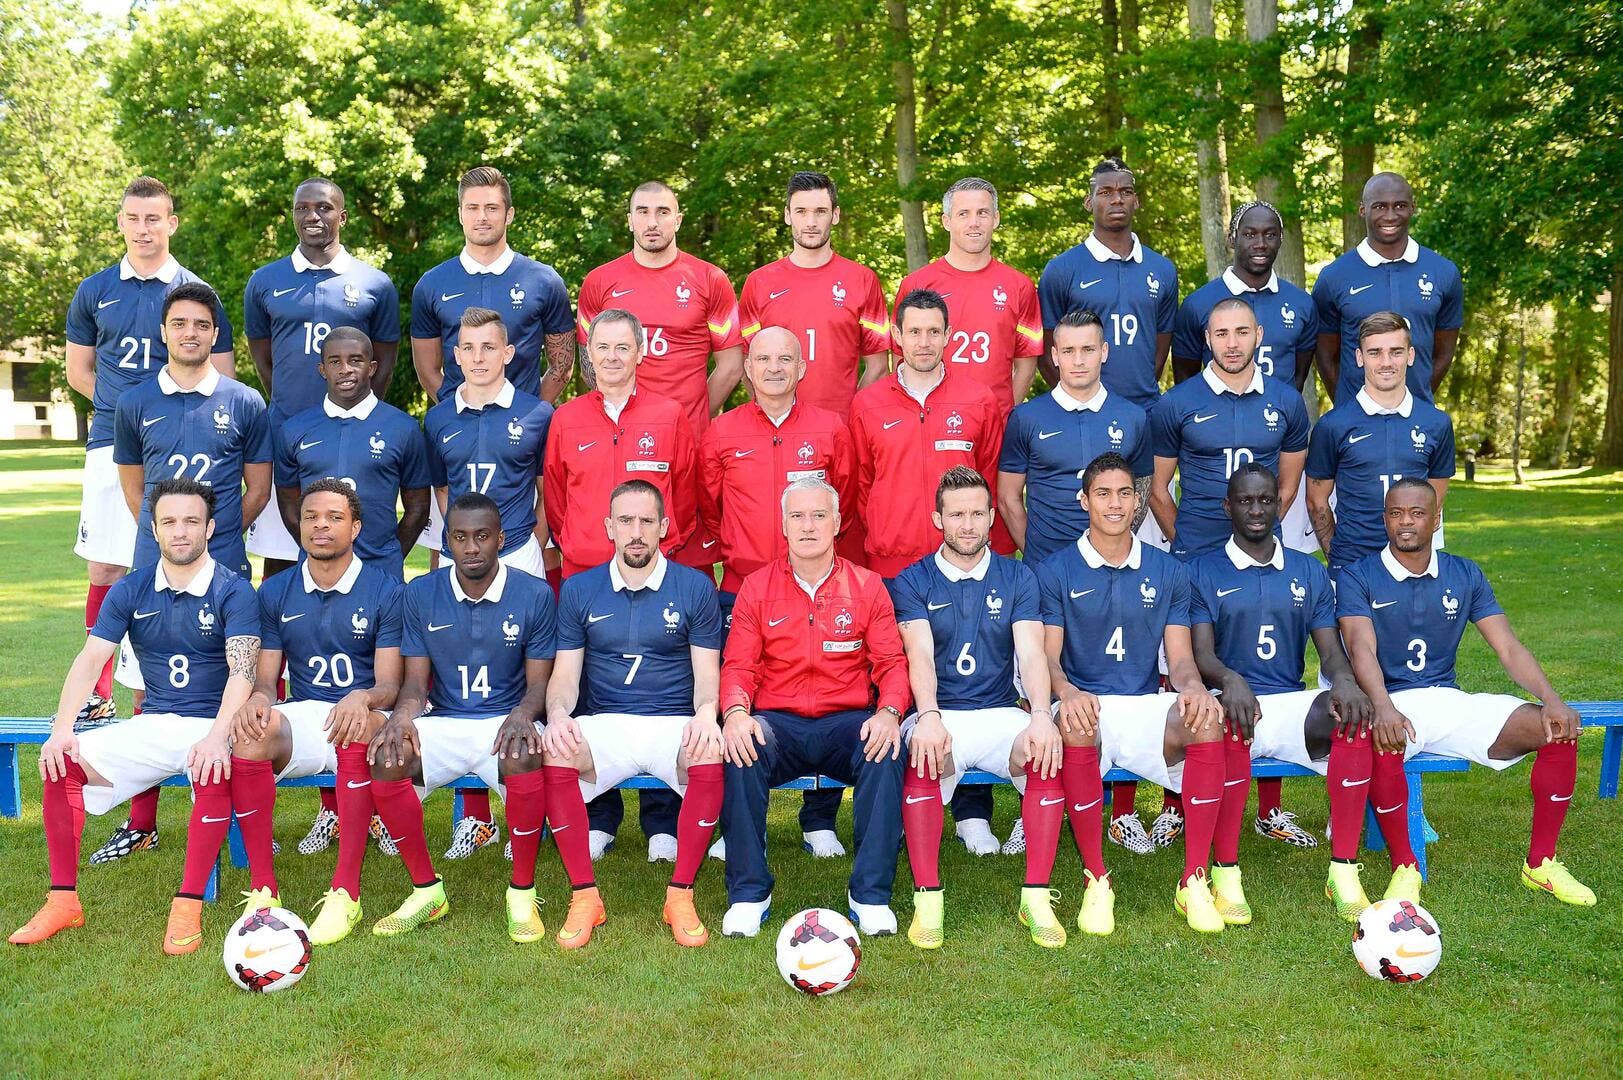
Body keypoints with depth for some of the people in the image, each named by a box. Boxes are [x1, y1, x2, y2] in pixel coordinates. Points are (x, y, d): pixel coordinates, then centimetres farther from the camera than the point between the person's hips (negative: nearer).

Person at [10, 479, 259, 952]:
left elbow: (242, 669, -19)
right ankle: (63, 899, -6)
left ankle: (188, 908, -26)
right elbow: (90, 659, -2)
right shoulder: (130, 590, 6)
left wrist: (217, 737, -35)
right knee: (64, 762, -16)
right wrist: (62, 729, -17)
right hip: (152, 724, 5)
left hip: (212, 725, -5)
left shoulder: (233, 590, -7)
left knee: (215, 774, -37)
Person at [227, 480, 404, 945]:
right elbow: (266, 678, 9)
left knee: (358, 728, -39)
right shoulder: (276, 592, 11)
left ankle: (346, 892, -34)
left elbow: (390, 685, -6)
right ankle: (262, 887, -25)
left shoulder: (385, 590, 0)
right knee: (247, 735, -31)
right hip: (302, 717, 3)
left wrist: (363, 699, -30)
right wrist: (257, 698, -17)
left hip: (365, 719, -3)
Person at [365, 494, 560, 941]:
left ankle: (523, 893, -15)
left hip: (505, 721, -2)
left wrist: (522, 716, -25)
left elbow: (538, 683, -1)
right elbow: (416, 681, 4)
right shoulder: (421, 594, 3)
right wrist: (402, 716, -20)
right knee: (385, 757, -28)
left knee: (524, 758, -37)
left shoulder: (535, 594, -3)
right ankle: (426, 888, -8)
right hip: (442, 722, 3)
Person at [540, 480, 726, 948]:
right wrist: (558, 714, -17)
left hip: (674, 724, -1)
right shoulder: (579, 590, 10)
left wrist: (706, 712, -20)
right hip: (603, 725, 1)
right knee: (552, 756, -32)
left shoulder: (695, 587, 5)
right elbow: (565, 674, 7)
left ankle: (680, 896, -15)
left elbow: (707, 673, 3)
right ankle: (584, 895, -15)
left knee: (712, 760, -35)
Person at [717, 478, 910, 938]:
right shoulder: (756, 588, 8)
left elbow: (891, 662, 2)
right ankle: (748, 893, -18)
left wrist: (889, 712, -20)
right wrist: (735, 712, -20)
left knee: (885, 750, -32)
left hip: (848, 723, 0)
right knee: (741, 748, -32)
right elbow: (738, 665, 2)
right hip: (777, 724, 0)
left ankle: (870, 895, -20)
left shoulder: (867, 586, 8)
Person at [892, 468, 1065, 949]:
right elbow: (919, 655, -10)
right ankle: (927, 898, -26)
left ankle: (1036, 896, -20)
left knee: (1048, 754, -30)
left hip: (1001, 713, 2)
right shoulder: (913, 582, 6)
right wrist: (928, 716, -30)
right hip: (939, 715, -1)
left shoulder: (1017, 579, 11)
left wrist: (1041, 715, -24)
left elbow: (1031, 652, -4)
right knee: (922, 757, -36)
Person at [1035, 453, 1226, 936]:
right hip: (1085, 706, -2)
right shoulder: (1056, 572, 6)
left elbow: (1179, 656, 8)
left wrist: (1193, 687, -18)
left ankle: (1193, 881, -22)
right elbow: (1047, 657, -2)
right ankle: (1096, 881, -24)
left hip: (1147, 707, 2)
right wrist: (1068, 692, -27)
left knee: (1207, 720, -31)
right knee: (1074, 726, -39)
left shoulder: (1168, 572, 13)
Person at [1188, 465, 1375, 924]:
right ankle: (1225, 871, -30)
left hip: (1293, 704, 3)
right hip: (1236, 701, -3)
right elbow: (1201, 654, -3)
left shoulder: (1310, 572, 18)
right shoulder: (1203, 572, 8)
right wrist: (1229, 679, -28)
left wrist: (1344, 678, -17)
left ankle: (1343, 870, -24)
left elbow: (1331, 649, 9)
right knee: (1229, 719, -40)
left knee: (1355, 715, -31)